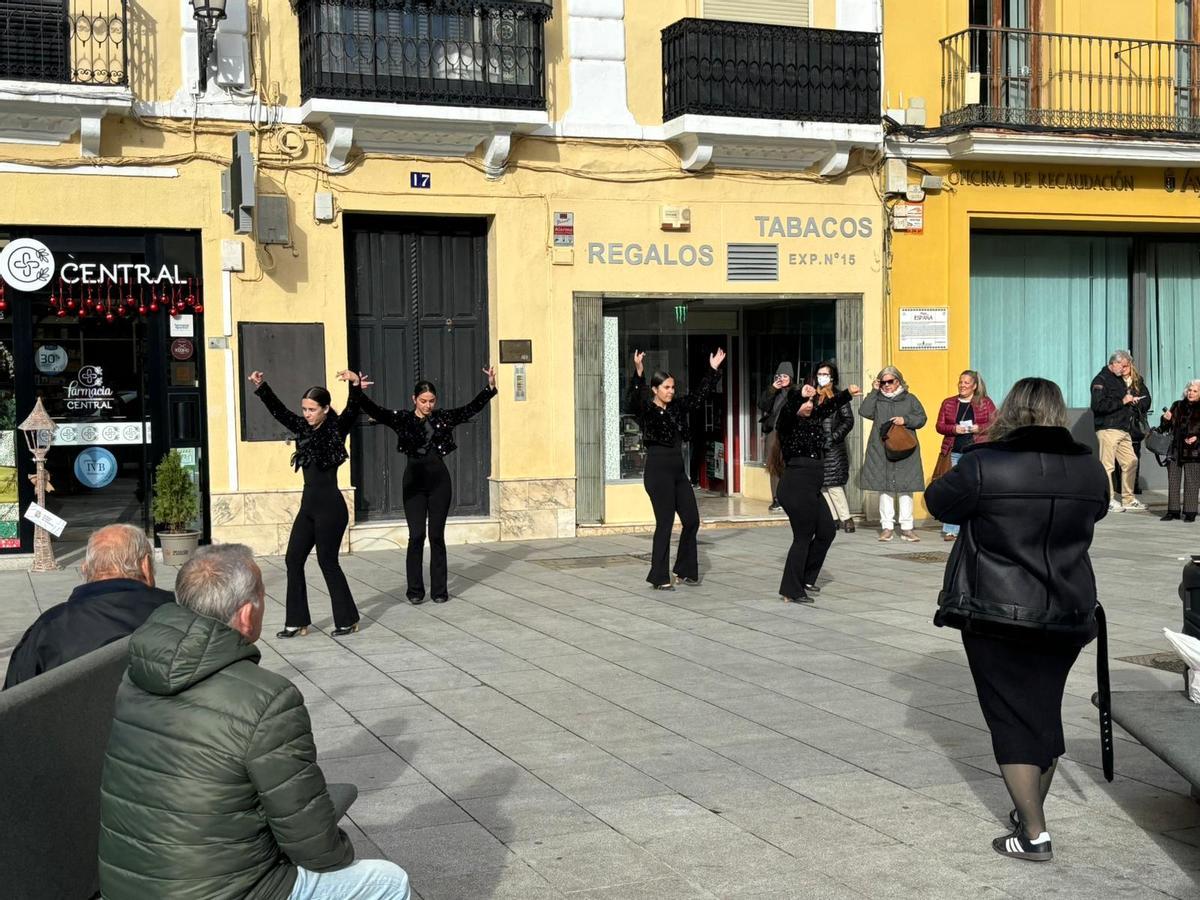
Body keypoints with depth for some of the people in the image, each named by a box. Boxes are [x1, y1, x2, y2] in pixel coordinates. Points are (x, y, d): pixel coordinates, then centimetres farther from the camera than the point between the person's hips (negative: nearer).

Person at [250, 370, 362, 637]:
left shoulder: (336, 429, -7)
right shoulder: (304, 429, 9)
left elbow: (351, 411, -23)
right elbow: (279, 411, 11)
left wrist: (355, 389, -42)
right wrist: (261, 387, -2)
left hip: (330, 507, -7)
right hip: (308, 505, 7)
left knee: (328, 562, 0)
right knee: (293, 560, 5)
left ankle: (347, 620, 14)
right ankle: (297, 621, 12)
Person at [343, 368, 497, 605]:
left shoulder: (443, 418, 6)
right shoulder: (402, 418, 0)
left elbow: (472, 408, 3)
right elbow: (374, 410, -11)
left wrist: (490, 387, -8)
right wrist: (357, 387, -26)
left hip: (439, 478, 1)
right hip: (414, 479, -1)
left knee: (437, 535, 3)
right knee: (417, 535, -5)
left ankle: (439, 590, 10)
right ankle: (415, 591, 6)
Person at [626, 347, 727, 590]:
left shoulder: (677, 407, 11)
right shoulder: (646, 410, -8)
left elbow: (699, 395, 17)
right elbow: (632, 401, -28)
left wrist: (714, 371, 12)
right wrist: (638, 374, -40)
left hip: (678, 470, 7)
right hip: (658, 471, -7)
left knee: (692, 520, 7)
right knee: (665, 523, -5)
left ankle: (685, 570, 21)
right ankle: (659, 578, 3)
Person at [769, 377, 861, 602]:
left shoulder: (812, 418, 13)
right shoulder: (789, 421, -9)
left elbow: (829, 406, 29)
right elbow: (788, 410, -31)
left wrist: (847, 394, 36)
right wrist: (800, 396, -47)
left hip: (812, 489, 9)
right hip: (797, 487, -9)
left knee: (826, 532, 15)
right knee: (803, 538, -4)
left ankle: (806, 580, 27)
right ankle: (792, 592, 4)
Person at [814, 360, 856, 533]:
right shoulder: (813, 396, 13)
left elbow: (848, 421, -6)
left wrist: (834, 437, -12)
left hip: (832, 448, -6)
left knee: (833, 485, -10)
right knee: (822, 485, 5)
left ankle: (846, 518, -2)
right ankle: (834, 518, 10)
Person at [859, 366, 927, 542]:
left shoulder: (910, 399, 11)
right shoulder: (877, 400, 11)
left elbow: (922, 418, 7)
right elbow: (864, 412, -6)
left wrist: (906, 420, -10)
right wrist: (874, 391, -3)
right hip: (881, 453, 1)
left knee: (906, 489, 0)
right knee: (884, 489, 2)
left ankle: (907, 528, 4)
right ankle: (887, 527, 7)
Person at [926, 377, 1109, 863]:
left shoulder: (983, 465, -14)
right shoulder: (1088, 468, -1)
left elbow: (938, 500, 0)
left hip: (997, 617, -4)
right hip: (1067, 616, 4)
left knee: (1012, 719, 3)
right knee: (1045, 713, 18)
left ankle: (1034, 833, 1)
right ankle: (1029, 812, 32)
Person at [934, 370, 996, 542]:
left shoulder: (985, 402, 4)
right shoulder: (948, 403, 10)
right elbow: (940, 426, 7)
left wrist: (979, 428, -15)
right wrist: (954, 429, -12)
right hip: (956, 452, 2)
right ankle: (950, 530, 5)